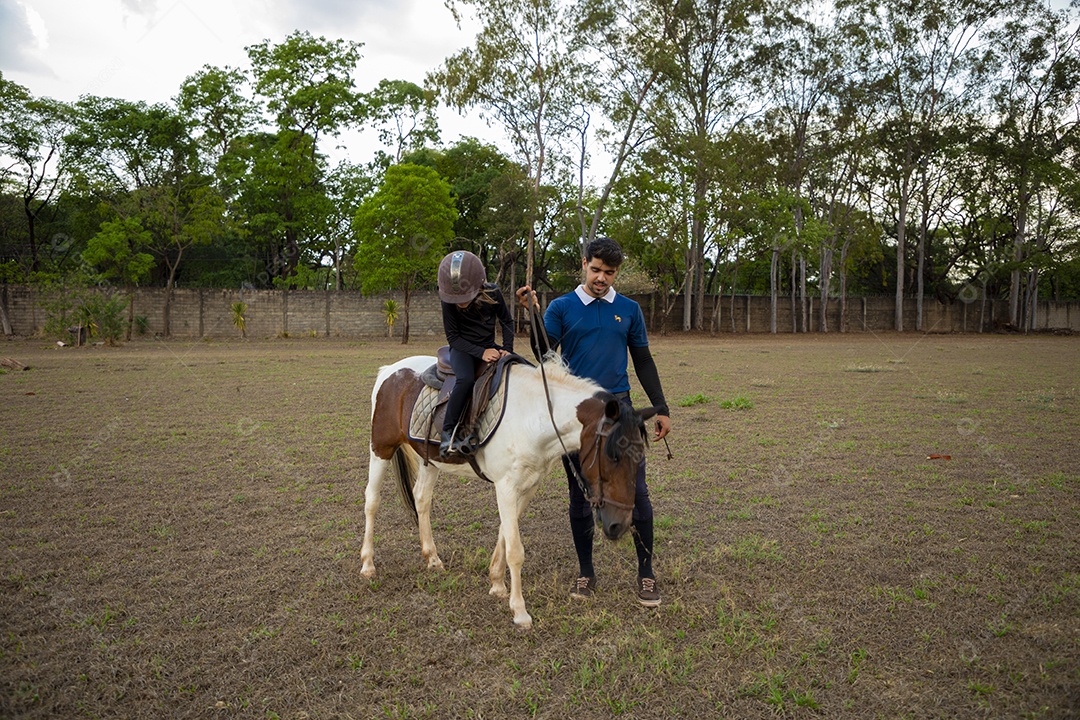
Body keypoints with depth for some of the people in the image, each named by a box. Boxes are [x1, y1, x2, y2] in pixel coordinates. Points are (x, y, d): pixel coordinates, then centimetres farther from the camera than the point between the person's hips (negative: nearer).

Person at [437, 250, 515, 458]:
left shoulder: (492, 293, -11)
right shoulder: (449, 301, -15)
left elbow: (507, 321, 5)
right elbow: (452, 337, -10)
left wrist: (507, 349, -10)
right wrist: (481, 353, -22)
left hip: (490, 348, 4)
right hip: (463, 349, -3)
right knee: (466, 378, -35)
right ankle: (448, 431, -24)